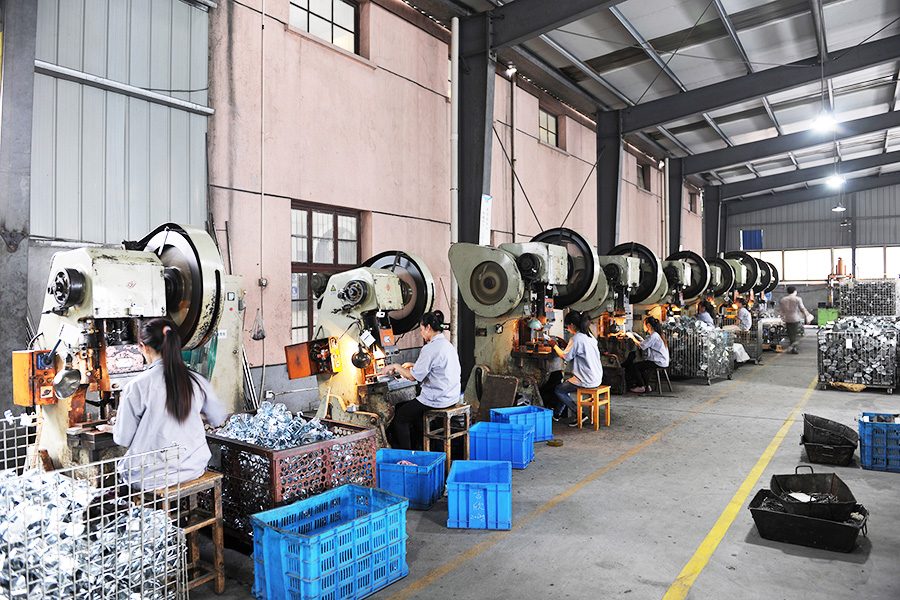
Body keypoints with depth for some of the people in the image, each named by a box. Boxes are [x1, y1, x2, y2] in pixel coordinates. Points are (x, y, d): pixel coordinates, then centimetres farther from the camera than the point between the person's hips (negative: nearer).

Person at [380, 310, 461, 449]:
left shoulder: (430, 348, -19)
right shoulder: (448, 344, 10)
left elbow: (414, 376, -19)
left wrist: (396, 366, -5)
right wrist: (414, 365, 24)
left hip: (436, 400, -10)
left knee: (398, 416, 5)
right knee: (408, 407, 26)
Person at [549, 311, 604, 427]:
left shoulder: (576, 338, -18)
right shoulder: (589, 336, 8)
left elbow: (565, 357, -11)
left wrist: (555, 345, 3)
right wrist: (565, 344, 20)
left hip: (587, 380, -9)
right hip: (597, 377, 9)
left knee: (559, 390, 8)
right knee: (565, 384, 27)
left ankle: (579, 415, 3)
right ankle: (558, 413, 33)